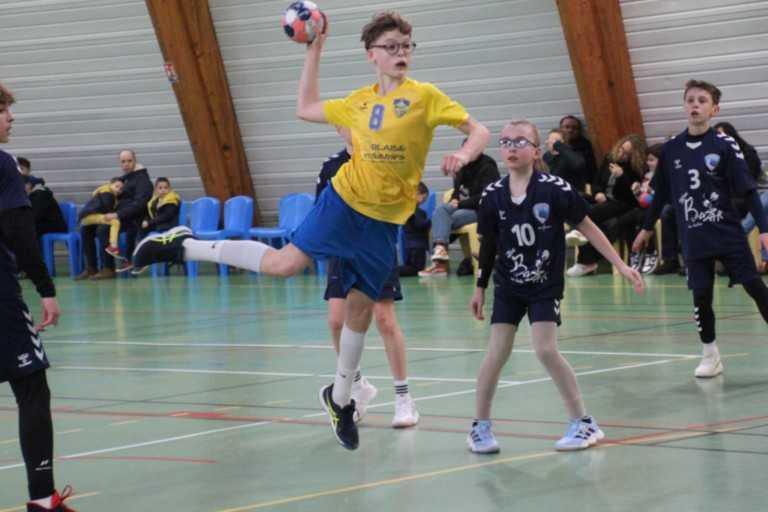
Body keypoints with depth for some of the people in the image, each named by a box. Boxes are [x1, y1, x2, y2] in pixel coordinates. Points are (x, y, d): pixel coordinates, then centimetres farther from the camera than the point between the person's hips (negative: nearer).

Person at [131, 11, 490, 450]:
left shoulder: (425, 96, -6)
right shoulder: (359, 102, 5)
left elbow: (478, 131, -6)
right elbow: (306, 109, 18)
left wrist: (463, 156, -28)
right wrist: (314, 51, 15)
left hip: (384, 221, 0)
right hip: (345, 201, 0)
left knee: (361, 307, 7)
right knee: (283, 263, -13)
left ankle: (340, 398, 24)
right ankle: (183, 246, 2)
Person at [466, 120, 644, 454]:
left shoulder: (555, 190, -16)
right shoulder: (493, 196, -7)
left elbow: (588, 228, -7)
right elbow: (488, 245, 6)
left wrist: (621, 265, -8)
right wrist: (480, 287, 12)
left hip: (545, 286, -2)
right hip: (508, 285, 3)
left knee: (546, 350, -12)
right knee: (497, 352, -2)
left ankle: (583, 423, 1)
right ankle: (480, 426, 12)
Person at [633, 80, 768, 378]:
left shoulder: (724, 145, -6)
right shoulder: (671, 149, 3)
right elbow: (662, 193, 16)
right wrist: (647, 228, 22)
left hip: (728, 233, -2)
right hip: (694, 239, 2)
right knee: (701, 295, 1)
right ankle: (710, 356, 17)